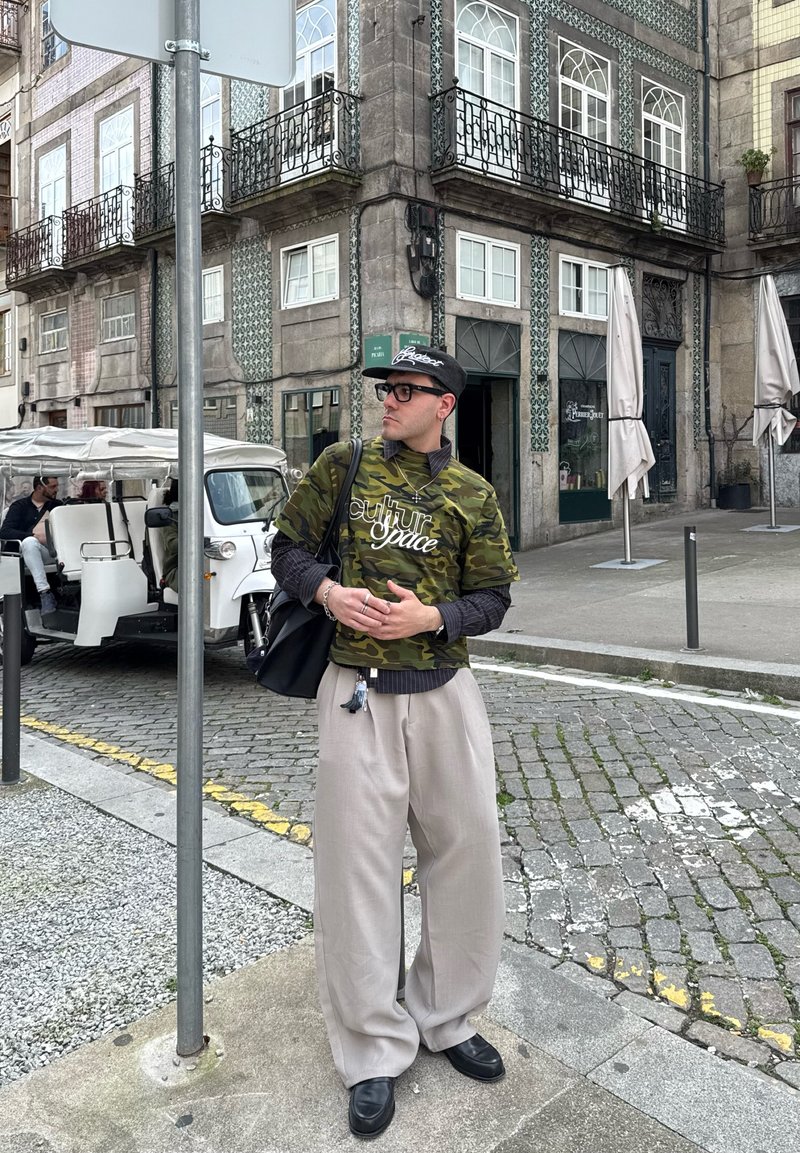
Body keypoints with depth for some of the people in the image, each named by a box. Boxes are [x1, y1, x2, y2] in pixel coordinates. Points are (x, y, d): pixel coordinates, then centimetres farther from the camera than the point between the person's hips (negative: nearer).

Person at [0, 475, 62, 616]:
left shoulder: (57, 505, 22)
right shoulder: (19, 506, 11)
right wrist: (33, 535, -18)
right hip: (32, 552, -2)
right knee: (29, 541, -36)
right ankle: (44, 592, -39)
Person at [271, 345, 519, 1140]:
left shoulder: (473, 496, 3)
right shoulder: (343, 465, 3)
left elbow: (493, 597, 4)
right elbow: (288, 545, 8)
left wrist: (431, 616, -16)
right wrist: (327, 591, -12)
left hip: (444, 694, 2)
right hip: (358, 694, -1)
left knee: (466, 852, 8)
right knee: (358, 863, 2)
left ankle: (446, 1020, 32)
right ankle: (374, 1051, 20)